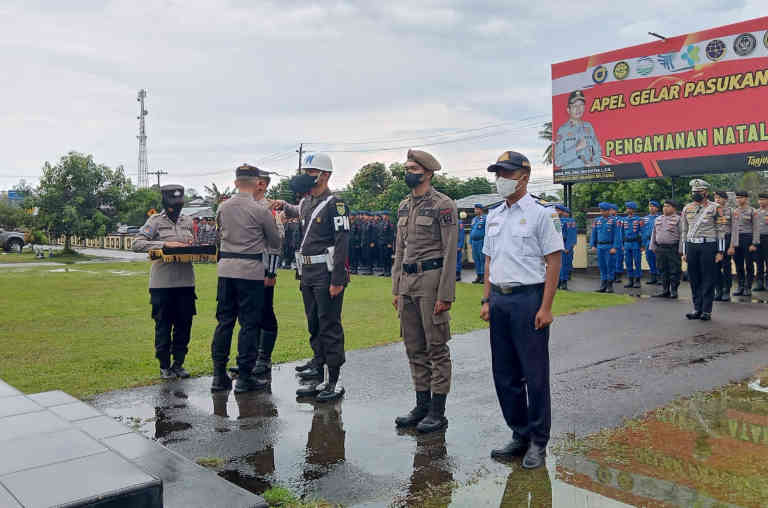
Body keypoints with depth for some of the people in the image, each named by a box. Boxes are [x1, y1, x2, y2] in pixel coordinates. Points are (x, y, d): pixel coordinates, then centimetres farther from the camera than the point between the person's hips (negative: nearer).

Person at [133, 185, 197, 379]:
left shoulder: (188, 221, 13)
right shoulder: (155, 221, -1)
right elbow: (137, 244, -11)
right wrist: (165, 244, -20)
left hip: (185, 281, 4)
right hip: (162, 282, -4)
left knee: (184, 324, 8)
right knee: (163, 326, 4)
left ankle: (178, 363, 21)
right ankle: (164, 366, 17)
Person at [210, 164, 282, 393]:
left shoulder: (222, 208, 6)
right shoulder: (260, 210, -9)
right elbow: (276, 243, 2)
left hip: (225, 268, 5)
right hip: (251, 271, -5)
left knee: (224, 320, 12)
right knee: (249, 323, 1)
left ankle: (219, 375, 16)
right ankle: (244, 376, 5)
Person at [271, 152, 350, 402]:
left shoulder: (335, 204, -11)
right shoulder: (306, 203, 14)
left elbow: (342, 243, -16)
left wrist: (337, 280, -20)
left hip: (327, 275, -8)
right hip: (308, 275, 9)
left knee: (330, 328, -4)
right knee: (314, 326, 13)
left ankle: (334, 382, 4)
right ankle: (319, 376, 23)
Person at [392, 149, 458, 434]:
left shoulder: (443, 205, -8)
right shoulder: (404, 206, 15)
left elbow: (450, 252, -12)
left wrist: (445, 294, -16)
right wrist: (396, 289, 14)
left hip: (431, 278, -7)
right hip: (407, 282, 8)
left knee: (437, 348, 0)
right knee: (414, 348, 12)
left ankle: (438, 412, 8)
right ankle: (422, 405, 23)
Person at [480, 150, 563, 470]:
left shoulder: (540, 215, -6)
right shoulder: (494, 216, 14)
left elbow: (554, 262, -8)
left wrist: (546, 307, -14)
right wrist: (487, 300, 12)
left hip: (528, 298, -7)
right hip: (499, 299, 7)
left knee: (535, 374, 0)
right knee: (504, 373, 11)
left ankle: (538, 442, 13)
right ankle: (519, 435, 25)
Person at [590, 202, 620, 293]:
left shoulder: (614, 221, -4)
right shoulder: (597, 221, 10)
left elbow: (617, 235, -8)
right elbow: (593, 234, 12)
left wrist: (614, 247, -14)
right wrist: (593, 245, 4)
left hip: (609, 247, -4)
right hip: (600, 247, 4)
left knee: (610, 266, -1)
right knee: (602, 267, 7)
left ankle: (610, 286, 7)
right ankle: (603, 286, 13)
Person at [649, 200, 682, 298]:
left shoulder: (678, 219, -4)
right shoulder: (657, 219, 14)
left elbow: (682, 235, -9)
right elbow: (654, 233, 20)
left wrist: (680, 249, -14)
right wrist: (652, 246, 14)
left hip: (673, 249, -5)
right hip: (660, 249, 6)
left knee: (674, 271, -1)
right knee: (663, 270, 11)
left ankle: (674, 291, 7)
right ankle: (665, 290, 18)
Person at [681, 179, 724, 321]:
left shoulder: (714, 208, 1)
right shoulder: (687, 209, 12)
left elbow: (721, 230, 0)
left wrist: (720, 252, -6)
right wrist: (684, 252, 12)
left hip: (708, 246, -4)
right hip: (691, 246, 4)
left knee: (708, 279, -1)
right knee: (694, 279, 6)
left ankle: (706, 310, 5)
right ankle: (697, 309, 15)